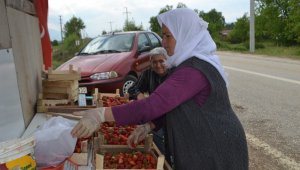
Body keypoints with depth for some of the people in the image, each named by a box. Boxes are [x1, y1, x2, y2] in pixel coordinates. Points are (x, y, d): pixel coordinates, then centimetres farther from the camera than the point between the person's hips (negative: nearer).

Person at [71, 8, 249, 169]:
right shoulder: (197, 63, 6)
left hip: (216, 154, -9)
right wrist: (150, 125, 0)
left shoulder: (194, 70, -27)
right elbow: (169, 105, 10)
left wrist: (101, 114, -35)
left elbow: (154, 105, -36)